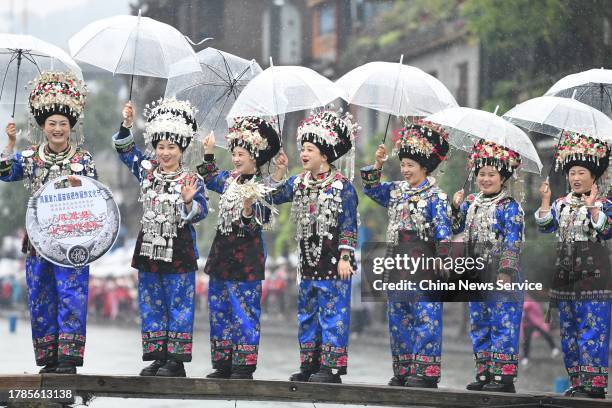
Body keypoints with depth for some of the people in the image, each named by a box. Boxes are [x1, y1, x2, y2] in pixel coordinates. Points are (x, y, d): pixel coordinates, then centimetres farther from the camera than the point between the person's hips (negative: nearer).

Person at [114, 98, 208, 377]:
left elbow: (199, 213, -12)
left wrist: (189, 202, -31)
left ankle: (176, 359, 3)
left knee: (178, 304, 0)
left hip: (178, 251, -5)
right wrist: (126, 125, 3)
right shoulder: (147, 171, 6)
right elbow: (126, 150, 16)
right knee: (151, 305, 8)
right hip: (149, 247, 5)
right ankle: (156, 356, 14)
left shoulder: (191, 180, -8)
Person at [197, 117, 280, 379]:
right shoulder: (229, 180, 9)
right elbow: (210, 178, 32)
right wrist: (208, 154, 28)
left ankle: (244, 366, 0)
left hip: (245, 260, -8)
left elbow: (253, 227, -19)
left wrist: (248, 208, -37)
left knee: (244, 313, -4)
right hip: (222, 255, 8)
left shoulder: (259, 189, -14)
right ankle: (223, 364, 18)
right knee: (219, 311, 11)